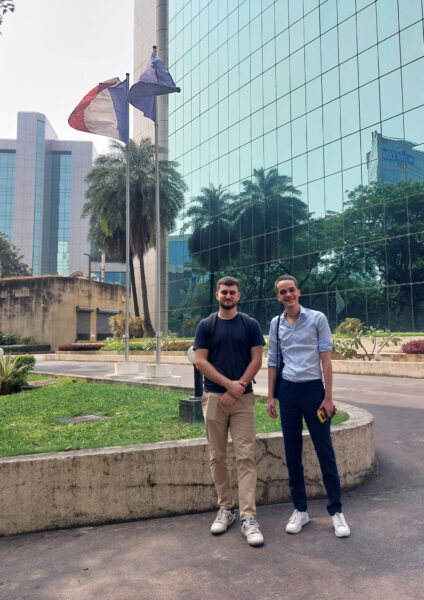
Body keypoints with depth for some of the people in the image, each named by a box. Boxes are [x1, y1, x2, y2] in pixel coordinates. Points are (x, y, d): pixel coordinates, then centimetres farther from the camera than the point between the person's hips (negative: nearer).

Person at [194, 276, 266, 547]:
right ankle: (226, 509, 22)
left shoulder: (250, 324, 5)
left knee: (246, 457, -4)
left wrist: (239, 387, -11)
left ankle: (248, 517, 0)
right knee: (218, 457, 8)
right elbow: (201, 362, -2)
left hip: (243, 398, -1)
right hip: (214, 397, 1)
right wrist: (229, 384, -12)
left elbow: (257, 360, 1)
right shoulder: (206, 326, 5)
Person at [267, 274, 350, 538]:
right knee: (292, 454, 9)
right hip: (288, 391, 3)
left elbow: (326, 358, -4)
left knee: (325, 452, 2)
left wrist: (328, 396, -8)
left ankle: (336, 510, 16)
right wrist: (271, 397, 9)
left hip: (313, 388, -3)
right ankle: (300, 509, 22)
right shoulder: (276, 324, 8)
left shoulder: (317, 318, -2)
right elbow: (273, 361, 12)